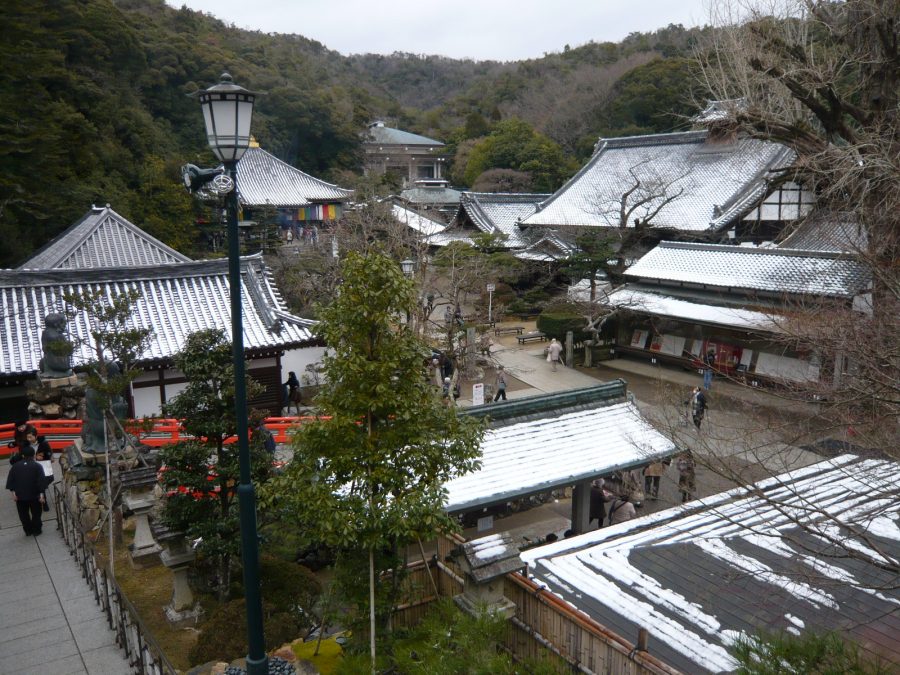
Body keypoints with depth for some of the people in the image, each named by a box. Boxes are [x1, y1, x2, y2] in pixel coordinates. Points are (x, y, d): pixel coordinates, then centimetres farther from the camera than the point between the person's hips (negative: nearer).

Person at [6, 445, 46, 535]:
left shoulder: (15, 466, 4)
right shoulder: (37, 466, -5)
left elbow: (10, 479, -1)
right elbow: (41, 481, -13)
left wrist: (13, 491, -2)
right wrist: (41, 493, -12)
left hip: (20, 495, 2)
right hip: (34, 494, -2)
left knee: (23, 514, 14)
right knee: (36, 513, 12)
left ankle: (28, 531, 21)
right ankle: (36, 530, 16)